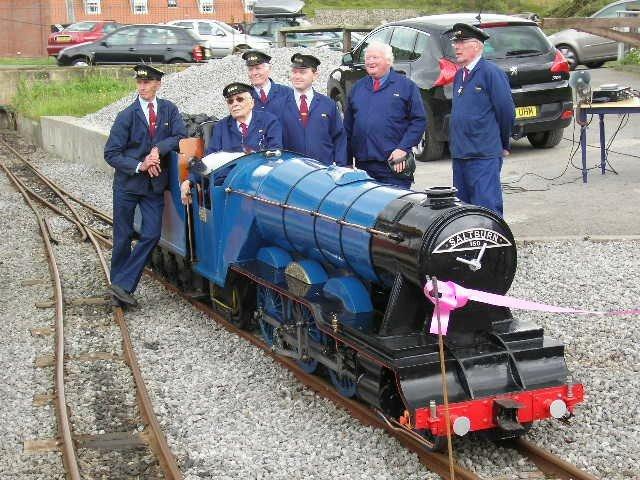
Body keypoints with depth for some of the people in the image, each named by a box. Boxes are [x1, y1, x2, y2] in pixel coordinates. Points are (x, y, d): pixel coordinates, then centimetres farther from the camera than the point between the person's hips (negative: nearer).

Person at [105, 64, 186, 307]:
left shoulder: (169, 110, 2)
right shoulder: (127, 116, -9)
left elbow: (180, 137, -7)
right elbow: (111, 153, -9)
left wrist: (158, 149, -21)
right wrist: (139, 166, -20)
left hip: (155, 184, 3)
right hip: (127, 184, -3)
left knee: (151, 235, -4)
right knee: (123, 237, 5)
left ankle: (123, 285, 2)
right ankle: (118, 285, 19)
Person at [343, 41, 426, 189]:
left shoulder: (406, 86, 4)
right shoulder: (358, 87, 16)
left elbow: (419, 120, -1)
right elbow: (348, 125, 17)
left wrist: (403, 149, -12)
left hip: (395, 165, -4)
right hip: (363, 164, 4)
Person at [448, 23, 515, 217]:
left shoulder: (491, 72, -9)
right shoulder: (459, 75, 15)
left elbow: (506, 111, -9)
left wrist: (502, 144, 1)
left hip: (484, 156, -8)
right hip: (459, 154, 8)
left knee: (487, 207, -8)